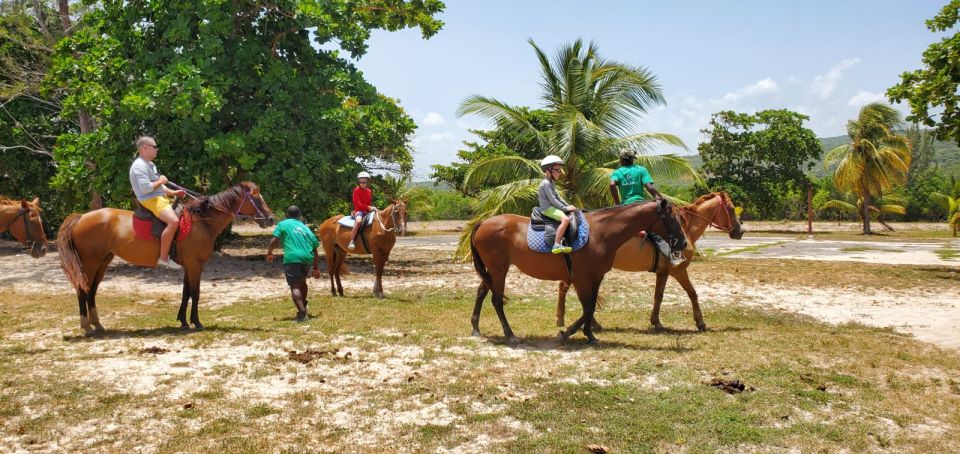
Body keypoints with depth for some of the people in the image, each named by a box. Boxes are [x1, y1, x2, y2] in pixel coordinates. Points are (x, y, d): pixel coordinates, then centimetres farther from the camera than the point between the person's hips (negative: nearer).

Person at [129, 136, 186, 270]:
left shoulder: (150, 165, 20)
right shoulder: (140, 165, -12)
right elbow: (145, 188, -23)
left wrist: (174, 193, 11)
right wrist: (160, 181, -9)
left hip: (161, 198, 11)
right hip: (150, 200, -11)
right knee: (174, 221, -30)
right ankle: (163, 258, -26)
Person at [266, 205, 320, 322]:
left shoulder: (283, 224, 11)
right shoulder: (305, 227, 24)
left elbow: (274, 240, -2)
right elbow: (315, 250, 21)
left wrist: (269, 252, 16)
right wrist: (316, 268, 25)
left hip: (292, 257, -5)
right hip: (307, 258, 5)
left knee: (295, 286, -9)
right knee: (302, 281, 29)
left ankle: (302, 313, -23)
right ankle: (303, 307, 41)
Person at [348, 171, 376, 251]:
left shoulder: (369, 191, 12)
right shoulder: (356, 190, -5)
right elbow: (358, 204, -12)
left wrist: (371, 208, -5)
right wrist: (369, 207, -17)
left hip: (367, 211, 7)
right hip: (359, 211, -7)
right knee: (359, 221, -38)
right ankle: (351, 241, -37)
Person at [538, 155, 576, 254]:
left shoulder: (551, 183, 18)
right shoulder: (546, 183, -15)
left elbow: (558, 197, 22)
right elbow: (553, 200, -19)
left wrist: (568, 205, 9)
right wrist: (565, 208, -16)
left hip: (553, 207, 11)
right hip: (547, 208, -11)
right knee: (565, 219, -30)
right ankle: (556, 245, -33)